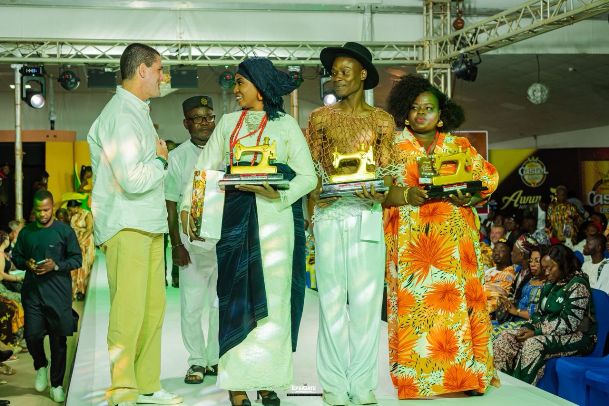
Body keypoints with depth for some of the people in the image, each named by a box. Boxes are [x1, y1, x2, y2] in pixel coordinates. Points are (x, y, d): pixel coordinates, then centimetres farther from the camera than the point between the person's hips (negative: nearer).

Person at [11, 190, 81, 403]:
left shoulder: (64, 230, -1)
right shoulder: (26, 232, 8)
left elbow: (77, 259, 0)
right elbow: (16, 257, 16)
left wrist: (56, 266, -16)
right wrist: (26, 264, -5)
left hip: (58, 292, -2)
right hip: (32, 291, 2)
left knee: (58, 339, 2)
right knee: (32, 335, -4)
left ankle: (57, 385, 16)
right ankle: (40, 367, 28)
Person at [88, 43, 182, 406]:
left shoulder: (139, 112, 20)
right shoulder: (121, 115, -13)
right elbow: (133, 178, -21)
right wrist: (161, 160, -5)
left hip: (150, 224, 10)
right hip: (126, 226, -10)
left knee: (153, 307, 10)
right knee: (129, 311, -9)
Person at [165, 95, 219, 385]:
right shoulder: (177, 158, 1)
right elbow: (171, 205, 2)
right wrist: (176, 245, -4)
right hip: (193, 243, -1)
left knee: (221, 305, 8)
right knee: (192, 308, 2)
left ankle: (216, 359, 19)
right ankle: (197, 361, 15)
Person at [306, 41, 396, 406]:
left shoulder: (382, 121, 9)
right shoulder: (321, 118, 10)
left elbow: (386, 172, 7)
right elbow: (311, 171, 6)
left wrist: (378, 192, -15)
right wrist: (309, 216, -7)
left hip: (367, 215, 0)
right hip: (329, 214, 0)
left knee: (366, 299, 0)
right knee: (332, 299, 0)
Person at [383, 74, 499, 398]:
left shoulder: (460, 147, 14)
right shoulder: (393, 146, 9)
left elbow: (487, 179, 8)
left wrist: (468, 197, -12)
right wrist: (407, 195, -17)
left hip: (454, 239, 2)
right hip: (410, 240, -1)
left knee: (457, 297, -3)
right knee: (414, 301, -6)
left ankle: (464, 374, 4)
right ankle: (417, 378, 0)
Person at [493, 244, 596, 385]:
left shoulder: (578, 285, -13)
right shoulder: (550, 284, 13)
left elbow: (568, 324, -20)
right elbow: (540, 313, 17)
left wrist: (536, 333, -20)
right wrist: (528, 327, -5)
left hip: (577, 336, -8)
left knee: (534, 344, -34)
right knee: (506, 337, -10)